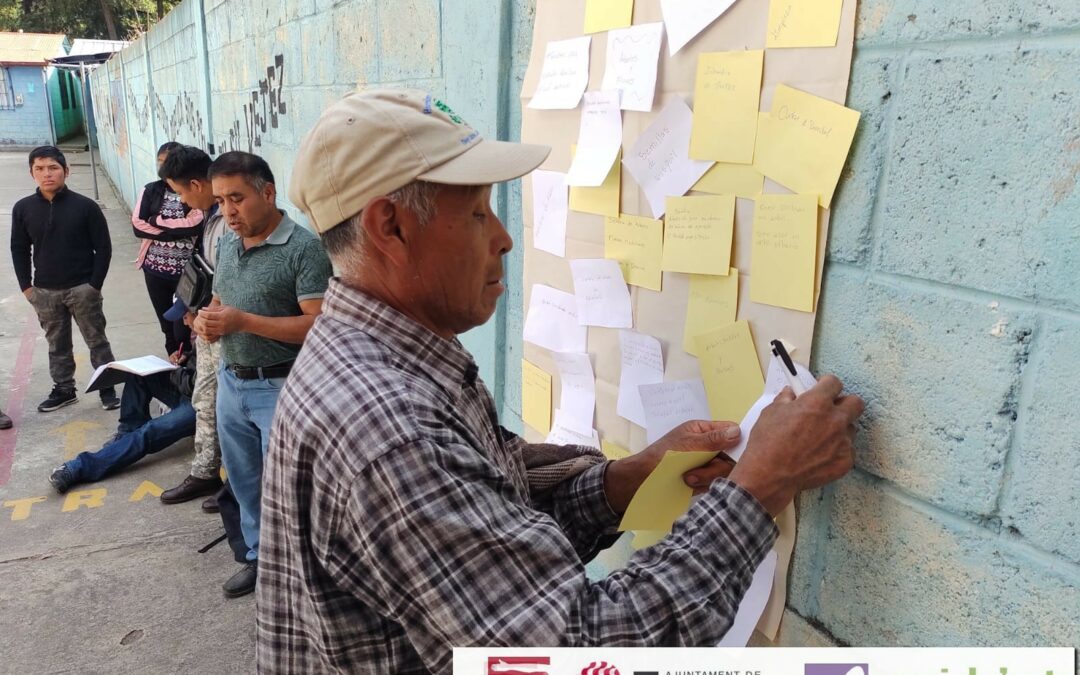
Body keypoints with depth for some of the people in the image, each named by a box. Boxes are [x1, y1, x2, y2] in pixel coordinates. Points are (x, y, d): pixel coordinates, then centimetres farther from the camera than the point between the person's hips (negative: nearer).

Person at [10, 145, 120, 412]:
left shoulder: (85, 206, -8)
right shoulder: (23, 208, 1)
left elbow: (103, 247, -5)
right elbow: (19, 250, 9)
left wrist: (94, 284, -9)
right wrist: (26, 286, 4)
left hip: (82, 288, -3)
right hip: (44, 292, 3)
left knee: (97, 341, 6)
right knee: (57, 344, 15)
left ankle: (108, 388, 17)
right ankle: (63, 389, 28)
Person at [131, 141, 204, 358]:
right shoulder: (150, 191, 6)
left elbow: (195, 225, -20)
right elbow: (137, 226, -4)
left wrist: (157, 221, -11)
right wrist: (178, 230, -12)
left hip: (187, 269, -4)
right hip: (155, 268, 5)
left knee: (183, 329, -1)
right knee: (166, 325, 16)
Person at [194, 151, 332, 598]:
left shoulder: (304, 249, -16)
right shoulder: (226, 244, 8)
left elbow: (319, 325, -22)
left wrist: (244, 321, -24)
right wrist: (208, 321, -4)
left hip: (280, 388, -7)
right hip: (231, 382, 8)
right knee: (245, 483, 20)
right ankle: (259, 557, 38)